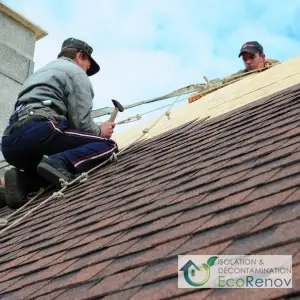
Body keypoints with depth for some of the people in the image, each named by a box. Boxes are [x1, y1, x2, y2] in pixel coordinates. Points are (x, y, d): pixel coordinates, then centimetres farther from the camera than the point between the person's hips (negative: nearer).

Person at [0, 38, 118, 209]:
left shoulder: (41, 72, 38)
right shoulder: (75, 72, 11)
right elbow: (81, 121, -2)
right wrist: (100, 131, 19)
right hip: (38, 132, -8)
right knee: (108, 145, -2)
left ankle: (23, 181, -2)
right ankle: (60, 164, -24)